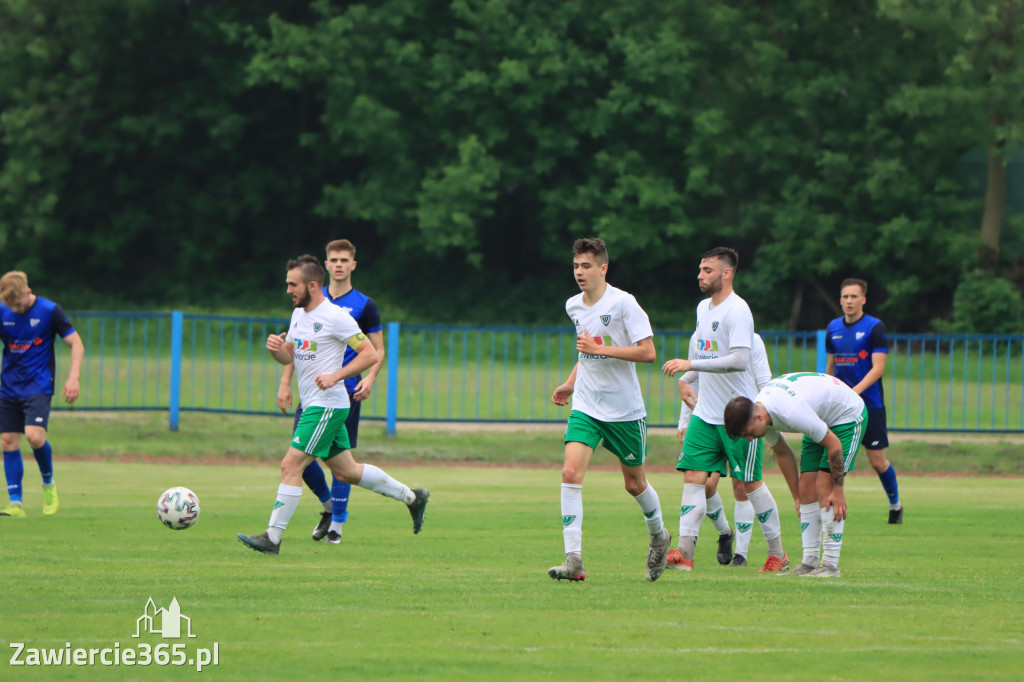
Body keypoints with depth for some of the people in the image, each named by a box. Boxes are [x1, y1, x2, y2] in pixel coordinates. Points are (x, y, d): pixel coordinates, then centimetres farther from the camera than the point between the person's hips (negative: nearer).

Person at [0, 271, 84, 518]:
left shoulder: (50, 311, -9)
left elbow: (76, 343, -4)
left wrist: (73, 378, -14)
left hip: (39, 385, -4)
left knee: (34, 435, -20)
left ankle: (48, 483, 7)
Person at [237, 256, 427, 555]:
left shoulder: (335, 317, -14)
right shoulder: (299, 314, 12)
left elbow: (370, 354, -14)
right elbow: (289, 356, 19)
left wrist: (335, 376, -22)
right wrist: (275, 348, -5)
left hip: (327, 404, -10)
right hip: (313, 405, 10)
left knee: (291, 466, -14)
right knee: (346, 471, 16)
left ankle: (272, 537, -12)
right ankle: (412, 496, 29)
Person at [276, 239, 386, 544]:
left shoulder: (364, 305, 2)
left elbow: (378, 351, 5)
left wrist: (370, 378, -14)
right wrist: (285, 383, 7)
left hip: (346, 391, -3)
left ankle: (337, 524, 6)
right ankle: (328, 504, 20)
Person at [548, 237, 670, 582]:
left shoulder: (623, 303, -14)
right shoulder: (573, 306, 6)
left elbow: (647, 352, -17)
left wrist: (601, 348, -23)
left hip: (625, 408, -4)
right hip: (586, 407, 4)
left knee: (634, 483, 10)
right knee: (571, 472, -17)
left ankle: (659, 537, 40)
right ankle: (574, 558, -19)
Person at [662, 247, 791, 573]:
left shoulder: (737, 311, -16)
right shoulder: (703, 308, 11)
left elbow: (739, 360, -25)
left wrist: (691, 364, -26)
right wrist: (686, 379, 21)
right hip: (706, 412, 7)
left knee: (750, 484, 1)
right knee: (693, 476, -5)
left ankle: (778, 553, 14)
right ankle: (684, 551, -11)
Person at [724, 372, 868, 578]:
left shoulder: (793, 412, -39)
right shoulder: (756, 412, -12)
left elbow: (833, 444, -28)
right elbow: (782, 452, 5)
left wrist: (838, 490, -21)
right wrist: (797, 496, 8)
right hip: (822, 419, 8)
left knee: (824, 487, -17)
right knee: (807, 489, -3)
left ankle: (830, 565, -16)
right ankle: (809, 563, -2)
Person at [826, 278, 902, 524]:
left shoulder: (875, 327, -6)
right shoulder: (833, 328, 9)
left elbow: (878, 368, -14)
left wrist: (855, 391, -25)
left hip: (870, 404, -4)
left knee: (878, 462, 0)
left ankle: (895, 504, 22)